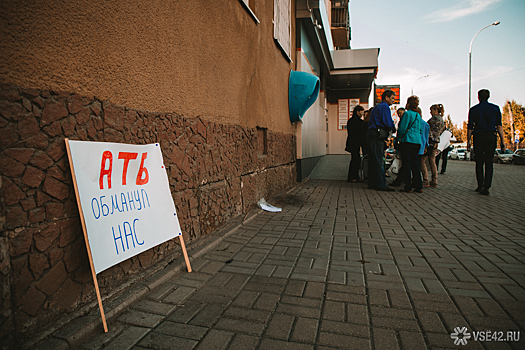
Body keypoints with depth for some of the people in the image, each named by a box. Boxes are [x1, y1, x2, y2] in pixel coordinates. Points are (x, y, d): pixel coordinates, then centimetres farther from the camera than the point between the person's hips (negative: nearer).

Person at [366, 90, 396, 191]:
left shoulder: (377, 107, 25)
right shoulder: (385, 107, -6)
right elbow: (388, 124, -15)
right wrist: (394, 128, 6)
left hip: (370, 134, 10)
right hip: (376, 136, -10)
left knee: (373, 160, 9)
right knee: (378, 161, -10)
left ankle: (372, 183, 12)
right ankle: (381, 185, -9)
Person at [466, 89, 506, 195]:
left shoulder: (473, 110, 3)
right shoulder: (495, 108, 5)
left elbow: (470, 127, 1)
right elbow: (499, 126, 1)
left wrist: (468, 141, 8)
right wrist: (502, 141, 2)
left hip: (478, 137, 0)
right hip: (491, 136, 1)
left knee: (479, 162, 8)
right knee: (489, 162, 2)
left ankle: (480, 186, 11)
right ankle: (486, 187, -7)